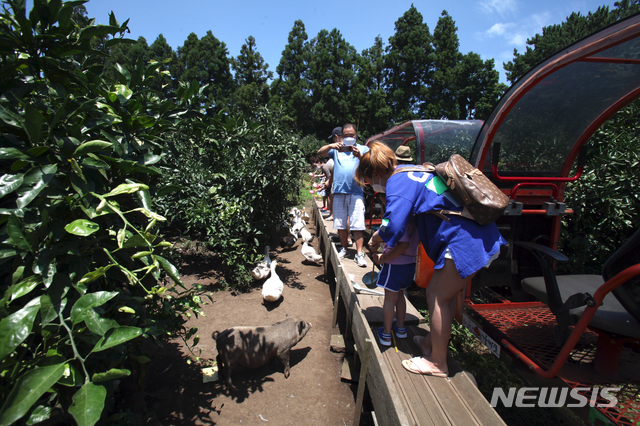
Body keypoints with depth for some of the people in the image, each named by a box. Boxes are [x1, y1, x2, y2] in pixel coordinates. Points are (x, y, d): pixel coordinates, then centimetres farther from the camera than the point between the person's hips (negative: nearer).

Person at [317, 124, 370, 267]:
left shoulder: (363, 149, 13)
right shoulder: (336, 150, 16)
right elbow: (320, 153, 3)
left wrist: (359, 156, -18)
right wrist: (331, 146, -15)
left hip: (356, 192, -2)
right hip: (339, 192, 3)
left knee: (358, 225, -8)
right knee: (340, 224, 9)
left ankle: (359, 253, -2)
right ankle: (344, 248, 25)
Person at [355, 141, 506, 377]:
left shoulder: (398, 182, -13)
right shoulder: (414, 172, 17)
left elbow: (393, 227, -24)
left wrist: (375, 240, -2)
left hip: (466, 243, -10)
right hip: (484, 238, 10)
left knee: (436, 296, 3)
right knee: (448, 293, 21)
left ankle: (437, 363, 19)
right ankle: (433, 342, 40)